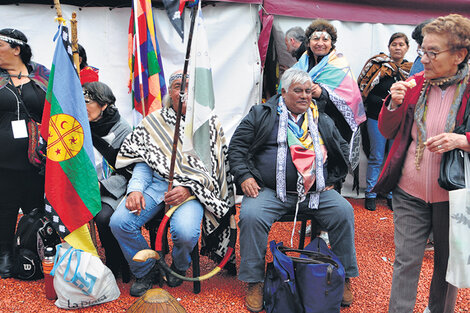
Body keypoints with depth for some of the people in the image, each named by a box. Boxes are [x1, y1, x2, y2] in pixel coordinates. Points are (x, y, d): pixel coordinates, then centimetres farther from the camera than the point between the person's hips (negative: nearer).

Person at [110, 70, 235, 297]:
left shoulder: (210, 125, 9)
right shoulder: (155, 121, 15)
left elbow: (214, 168, 1)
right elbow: (144, 161, 10)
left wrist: (189, 189, -15)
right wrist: (135, 188, -9)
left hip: (192, 188, -2)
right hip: (156, 182, 3)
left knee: (185, 231, -31)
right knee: (119, 222, -21)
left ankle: (179, 266, 8)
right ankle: (146, 271, 7)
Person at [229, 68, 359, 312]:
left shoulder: (323, 121, 18)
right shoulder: (261, 115, 8)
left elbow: (343, 151, 26)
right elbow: (237, 147, 5)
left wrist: (332, 180, 14)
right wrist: (244, 176, -9)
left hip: (315, 192, 3)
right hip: (269, 191, -2)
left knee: (344, 212, -17)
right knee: (251, 216, -28)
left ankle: (345, 277, 1)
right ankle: (254, 282, -11)